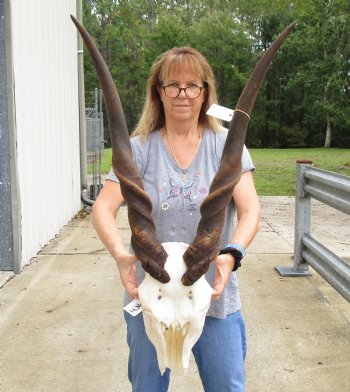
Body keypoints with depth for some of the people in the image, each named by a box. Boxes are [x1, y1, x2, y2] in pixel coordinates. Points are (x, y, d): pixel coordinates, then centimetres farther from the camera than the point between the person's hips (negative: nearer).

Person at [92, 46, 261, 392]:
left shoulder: (226, 144, -3)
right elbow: (103, 208, -11)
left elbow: (250, 212, -11)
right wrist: (120, 254, -31)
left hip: (215, 296, 0)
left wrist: (231, 254, -31)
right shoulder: (140, 148, -3)